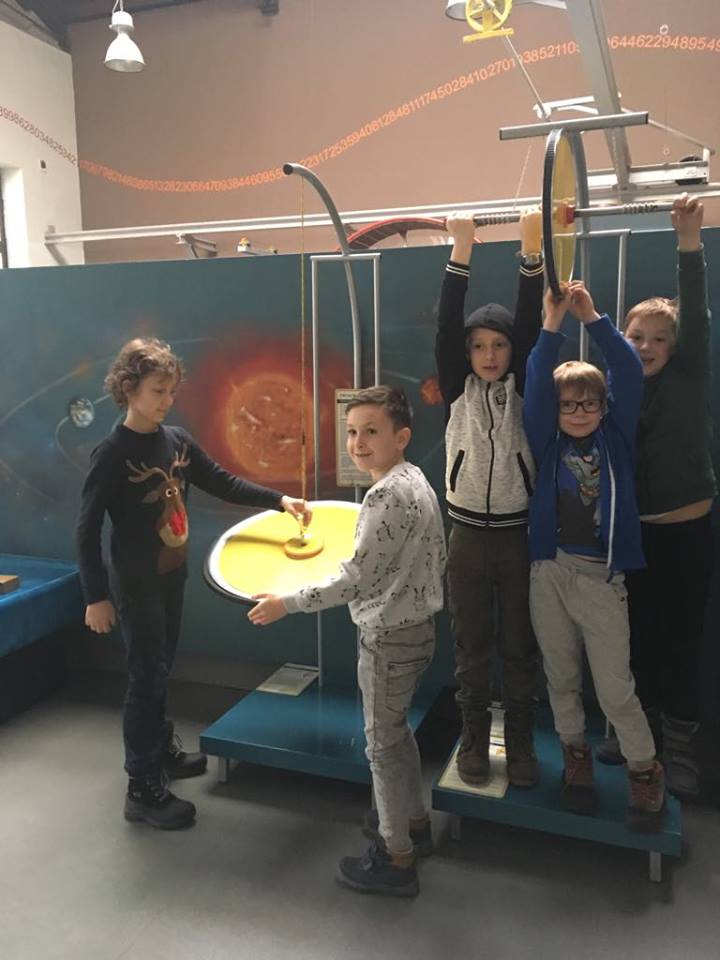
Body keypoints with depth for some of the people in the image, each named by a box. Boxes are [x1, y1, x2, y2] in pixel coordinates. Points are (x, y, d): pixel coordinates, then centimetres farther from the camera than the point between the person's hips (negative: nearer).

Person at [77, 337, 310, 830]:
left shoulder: (178, 440, 0)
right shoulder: (112, 454, -18)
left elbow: (223, 483, 5)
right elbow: (88, 529, -15)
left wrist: (279, 500, -6)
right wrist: (97, 596, -16)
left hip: (172, 574, 6)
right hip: (135, 584, -6)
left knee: (160, 670, 20)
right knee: (148, 678, 1)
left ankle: (162, 749, 40)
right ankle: (144, 789, 15)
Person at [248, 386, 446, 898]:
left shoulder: (388, 495, -25)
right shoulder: (415, 480, 5)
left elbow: (357, 579, -25)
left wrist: (288, 603, -18)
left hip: (391, 637, -10)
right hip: (415, 625, 10)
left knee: (383, 744, 6)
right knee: (397, 728, 25)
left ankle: (396, 860, 22)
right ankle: (414, 821, 43)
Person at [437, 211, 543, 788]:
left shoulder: (523, 388, 1)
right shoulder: (458, 389, 1)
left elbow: (532, 327, -11)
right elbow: (447, 327, -10)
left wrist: (531, 252, -21)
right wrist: (461, 249, -19)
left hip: (519, 534, 0)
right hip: (468, 535, 0)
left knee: (520, 645, 10)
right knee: (472, 646, 11)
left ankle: (521, 742, 26)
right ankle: (474, 739, 26)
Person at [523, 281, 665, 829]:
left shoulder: (616, 439, 2)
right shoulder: (548, 443, 3)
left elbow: (630, 373, -9)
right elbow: (536, 386, -11)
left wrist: (592, 318, -16)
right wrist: (553, 325, -19)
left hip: (602, 574, -1)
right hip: (550, 571, 2)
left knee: (615, 687, 4)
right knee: (561, 678, 14)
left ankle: (646, 771, 26)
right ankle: (576, 754, 36)